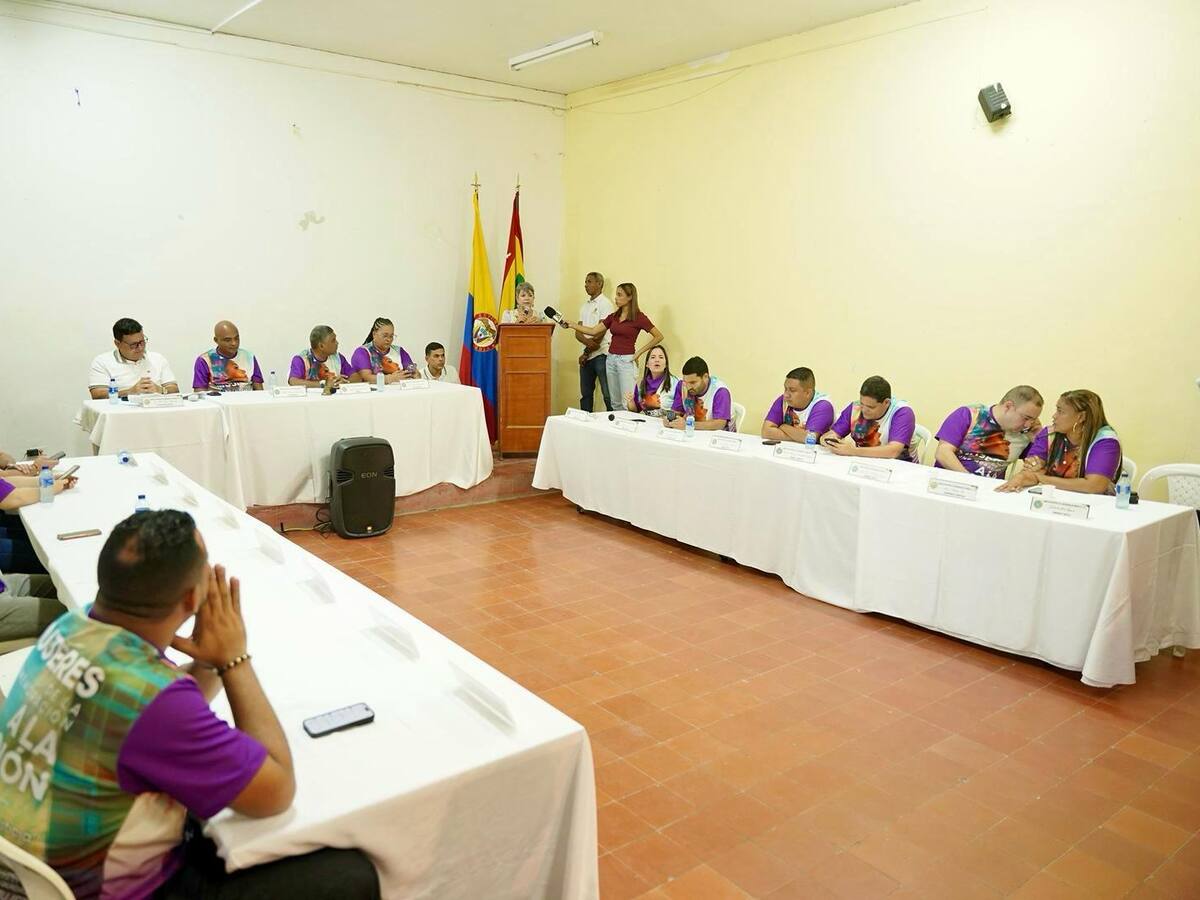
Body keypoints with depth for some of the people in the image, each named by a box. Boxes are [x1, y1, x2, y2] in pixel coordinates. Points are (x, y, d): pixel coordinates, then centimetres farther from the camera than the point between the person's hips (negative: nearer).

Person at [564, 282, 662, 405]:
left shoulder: (639, 317, -7)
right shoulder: (613, 316, 11)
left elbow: (658, 336, -6)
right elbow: (594, 331, 9)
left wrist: (639, 352, -7)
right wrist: (570, 325, 3)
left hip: (626, 361, -6)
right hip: (611, 359, 7)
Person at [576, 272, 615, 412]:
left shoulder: (605, 304, -4)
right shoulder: (584, 306, 18)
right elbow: (578, 332, 10)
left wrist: (586, 352, -8)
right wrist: (587, 341, -13)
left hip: (601, 354, -7)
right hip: (587, 356, 7)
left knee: (608, 394, -7)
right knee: (585, 394, 11)